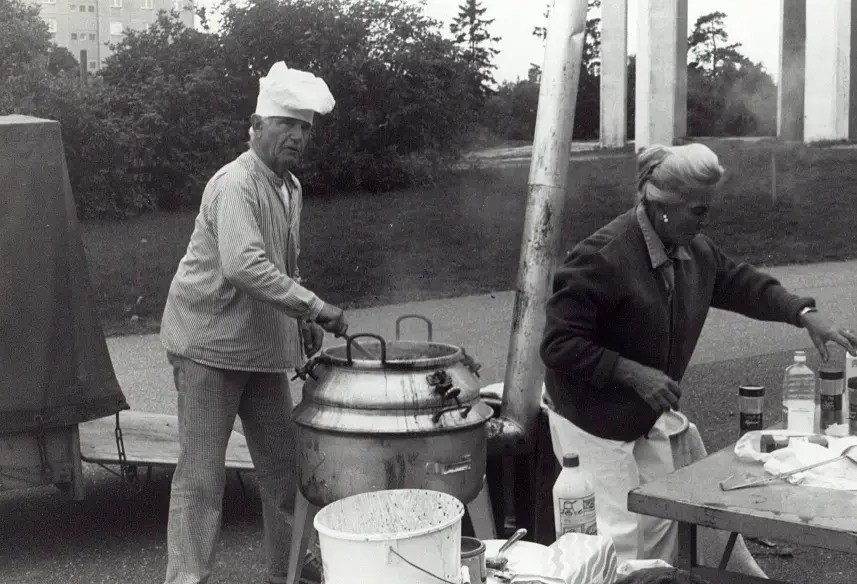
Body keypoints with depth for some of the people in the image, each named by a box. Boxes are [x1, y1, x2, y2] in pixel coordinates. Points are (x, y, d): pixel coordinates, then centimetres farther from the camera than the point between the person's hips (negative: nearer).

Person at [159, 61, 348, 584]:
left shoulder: (290, 187, 11)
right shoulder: (236, 184, -18)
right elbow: (244, 266, -32)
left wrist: (302, 321, 10)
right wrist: (315, 308, -31)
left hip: (264, 345, 9)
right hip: (211, 343, -9)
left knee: (284, 465, 12)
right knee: (201, 475, -3)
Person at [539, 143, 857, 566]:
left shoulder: (696, 252, -1)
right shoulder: (602, 256, -27)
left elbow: (743, 284, 15)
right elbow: (558, 345, -26)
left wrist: (805, 315, 1)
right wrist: (634, 374, -30)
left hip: (645, 416, 8)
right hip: (591, 417, -8)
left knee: (660, 523, 15)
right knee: (619, 536, -5)